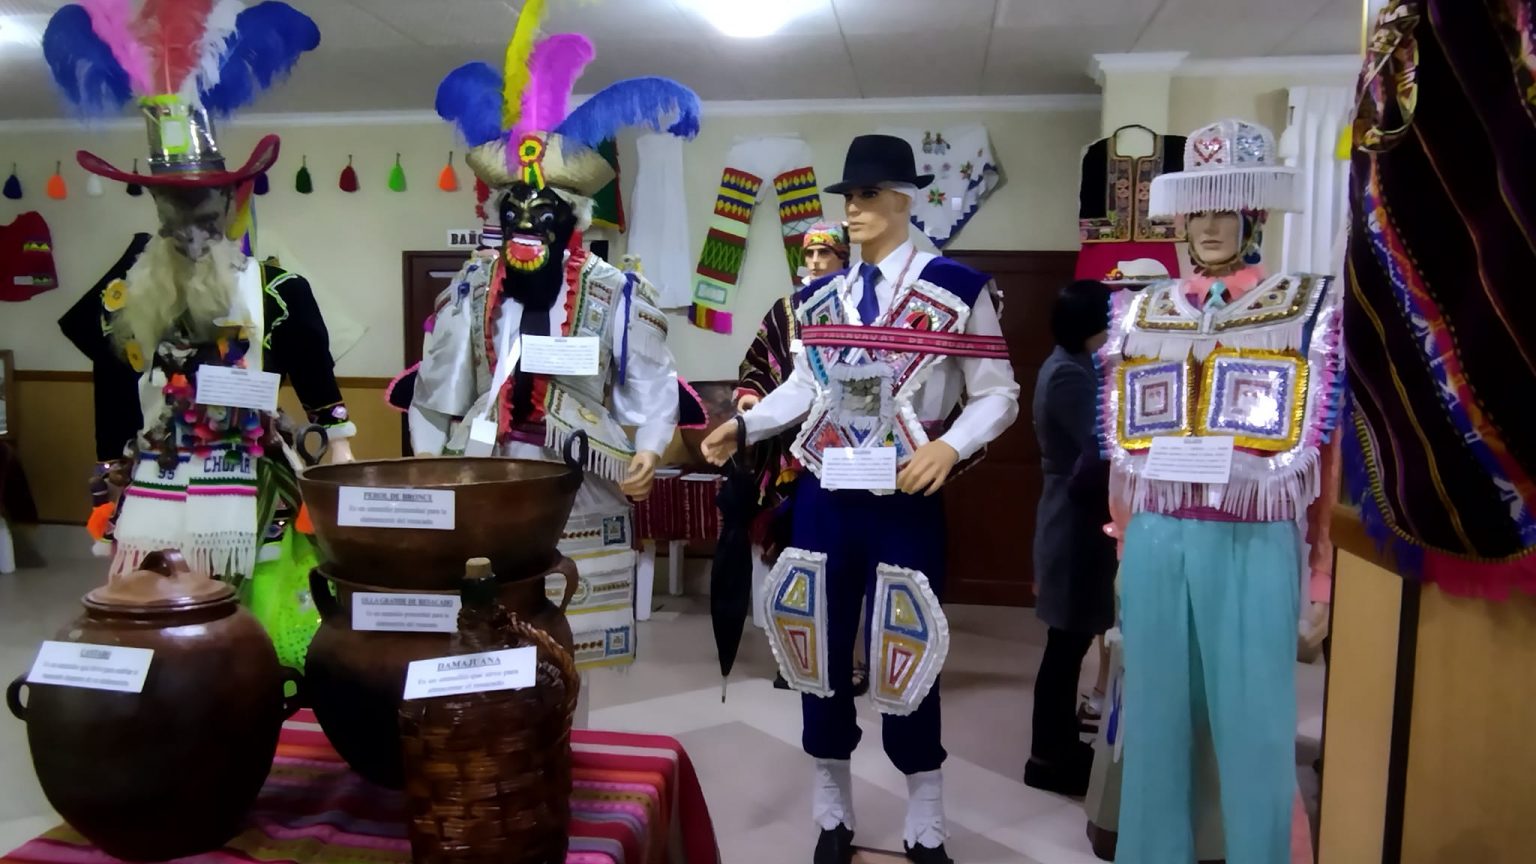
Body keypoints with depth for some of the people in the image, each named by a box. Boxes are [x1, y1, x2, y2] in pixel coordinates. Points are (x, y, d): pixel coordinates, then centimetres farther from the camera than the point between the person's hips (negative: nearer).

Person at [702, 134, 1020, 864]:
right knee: (821, 655, 11)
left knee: (903, 662, 3)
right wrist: (743, 426, 4)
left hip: (906, 504, -4)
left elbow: (997, 395, -4)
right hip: (823, 498, 5)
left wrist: (949, 447, -19)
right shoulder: (821, 297, 8)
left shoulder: (955, 288, -7)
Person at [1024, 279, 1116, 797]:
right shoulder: (1069, 375, -19)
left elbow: (1092, 443, 11)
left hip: (1075, 520, 10)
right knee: (1068, 642, 0)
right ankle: (1047, 758, 12)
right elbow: (1101, 449, -27)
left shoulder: (1070, 366, 13)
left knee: (1071, 641, 17)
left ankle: (1060, 743, 29)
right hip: (1077, 525, -10)